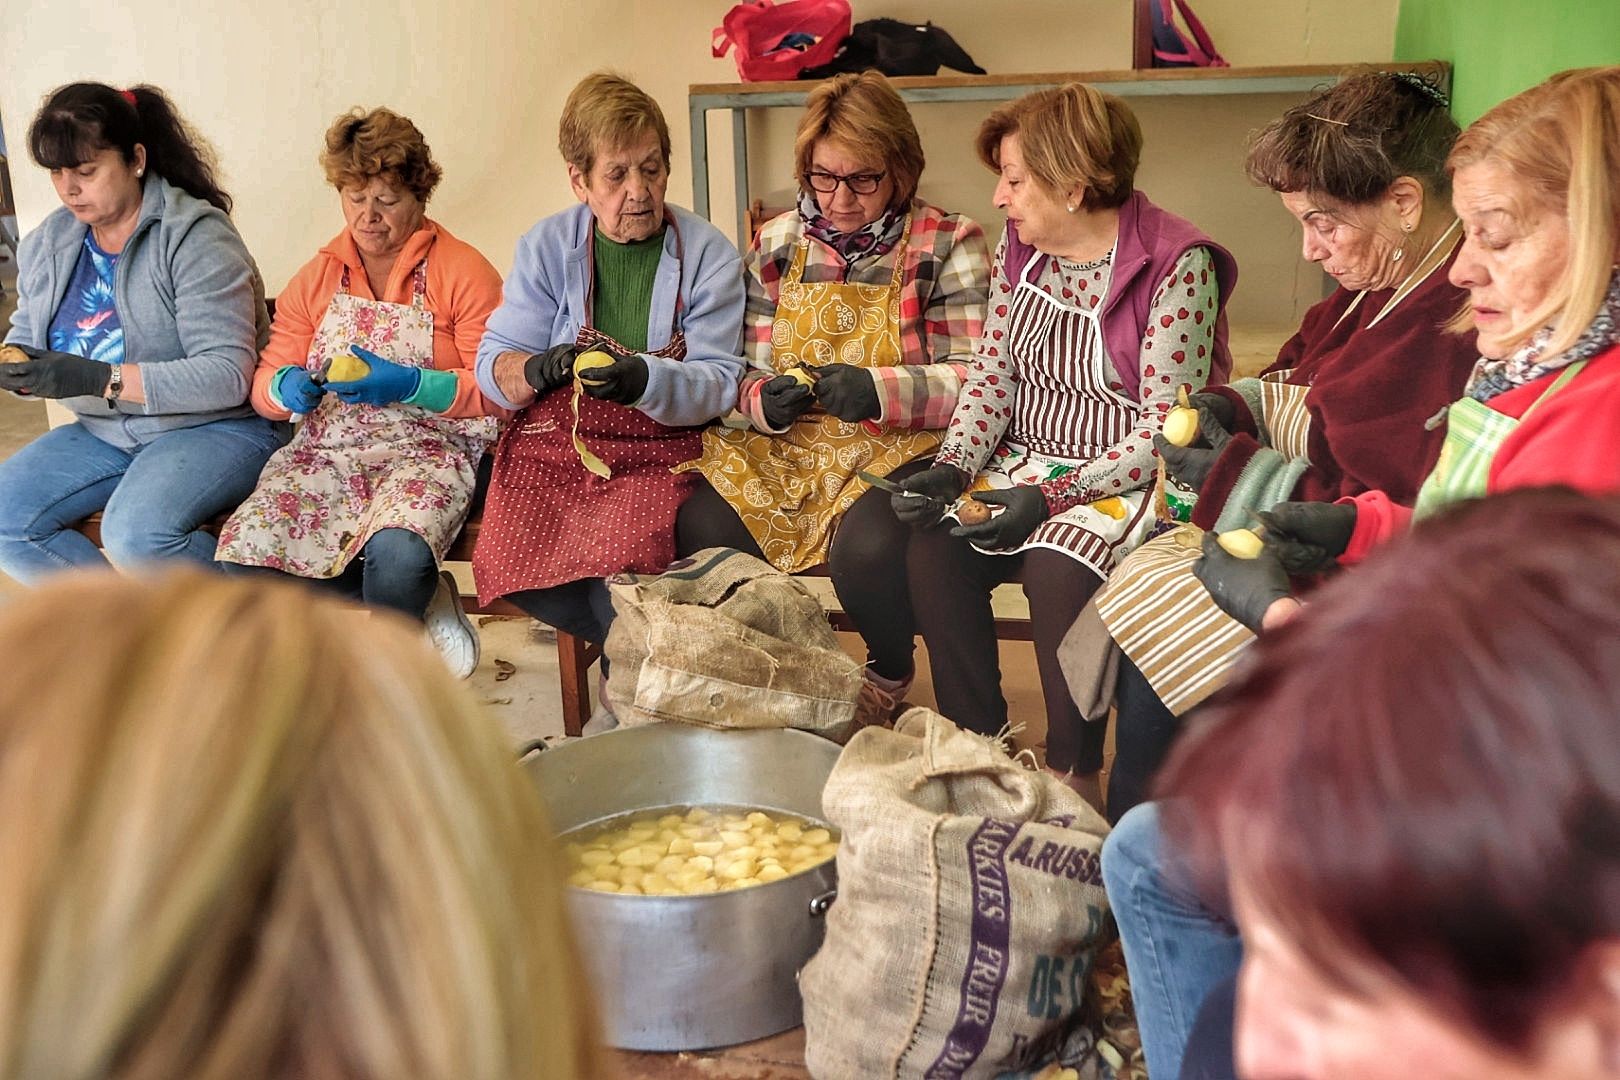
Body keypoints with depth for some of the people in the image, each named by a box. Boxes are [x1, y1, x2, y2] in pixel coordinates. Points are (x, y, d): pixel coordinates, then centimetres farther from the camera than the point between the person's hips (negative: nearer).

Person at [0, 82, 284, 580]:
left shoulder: (196, 238, -15)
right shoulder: (47, 242, 7)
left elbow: (228, 376, -23)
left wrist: (100, 379, -29)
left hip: (213, 427, -7)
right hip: (102, 430, 7)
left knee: (135, 533, -33)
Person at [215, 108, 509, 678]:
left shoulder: (463, 272, 2)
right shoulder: (315, 278, 16)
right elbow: (265, 382, 14)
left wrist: (410, 386, -20)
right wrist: (289, 388, -11)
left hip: (426, 448, -5)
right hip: (326, 452, 5)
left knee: (398, 553, -38)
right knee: (242, 551, -23)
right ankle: (419, 603, -5)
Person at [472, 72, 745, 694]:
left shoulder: (708, 253, 1)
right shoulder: (546, 247, 6)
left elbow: (719, 382, -6)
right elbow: (493, 363, 2)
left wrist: (644, 380, -27)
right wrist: (536, 369, -22)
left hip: (657, 452, -2)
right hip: (549, 444, 3)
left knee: (623, 561, -32)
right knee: (509, 566, -24)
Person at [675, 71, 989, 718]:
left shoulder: (947, 246, 0)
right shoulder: (776, 245, 11)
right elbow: (742, 375, 13)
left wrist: (879, 389, -23)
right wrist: (764, 401, -12)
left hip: (900, 447, -3)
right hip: (781, 445, 4)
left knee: (868, 551, -34)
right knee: (698, 536, -24)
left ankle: (891, 675, 4)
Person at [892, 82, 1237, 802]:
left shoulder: (1176, 264, -14)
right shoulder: (1018, 249, 7)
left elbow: (1166, 425, -17)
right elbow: (990, 376, 8)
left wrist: (1054, 496, -25)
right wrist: (952, 468, -9)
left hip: (1124, 477, -5)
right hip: (1025, 462, 6)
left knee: (1056, 565, -33)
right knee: (931, 548, -21)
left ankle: (1075, 771, -12)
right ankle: (974, 744, -6)